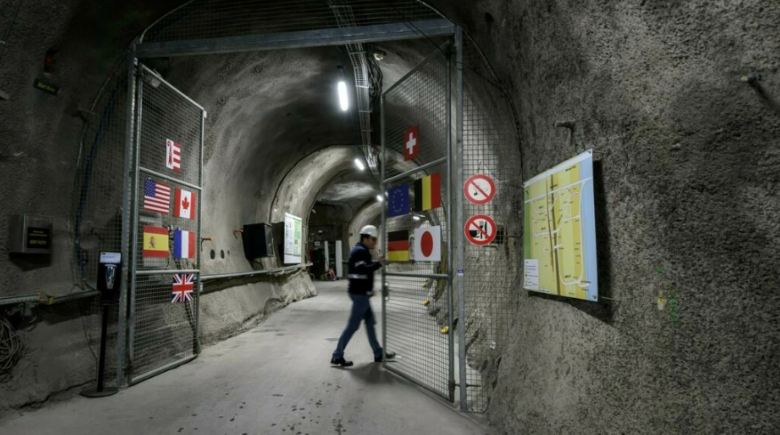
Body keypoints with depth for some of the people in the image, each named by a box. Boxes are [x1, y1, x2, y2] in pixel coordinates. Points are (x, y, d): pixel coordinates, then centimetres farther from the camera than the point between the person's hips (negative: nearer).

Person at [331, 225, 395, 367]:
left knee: (370, 322, 14)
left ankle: (379, 354, 23)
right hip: (359, 294, -11)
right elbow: (362, 270, -28)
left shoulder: (361, 251, 17)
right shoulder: (360, 251, -15)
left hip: (361, 293, 11)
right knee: (353, 325, -5)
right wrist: (378, 264, -32)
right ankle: (337, 356, 2)